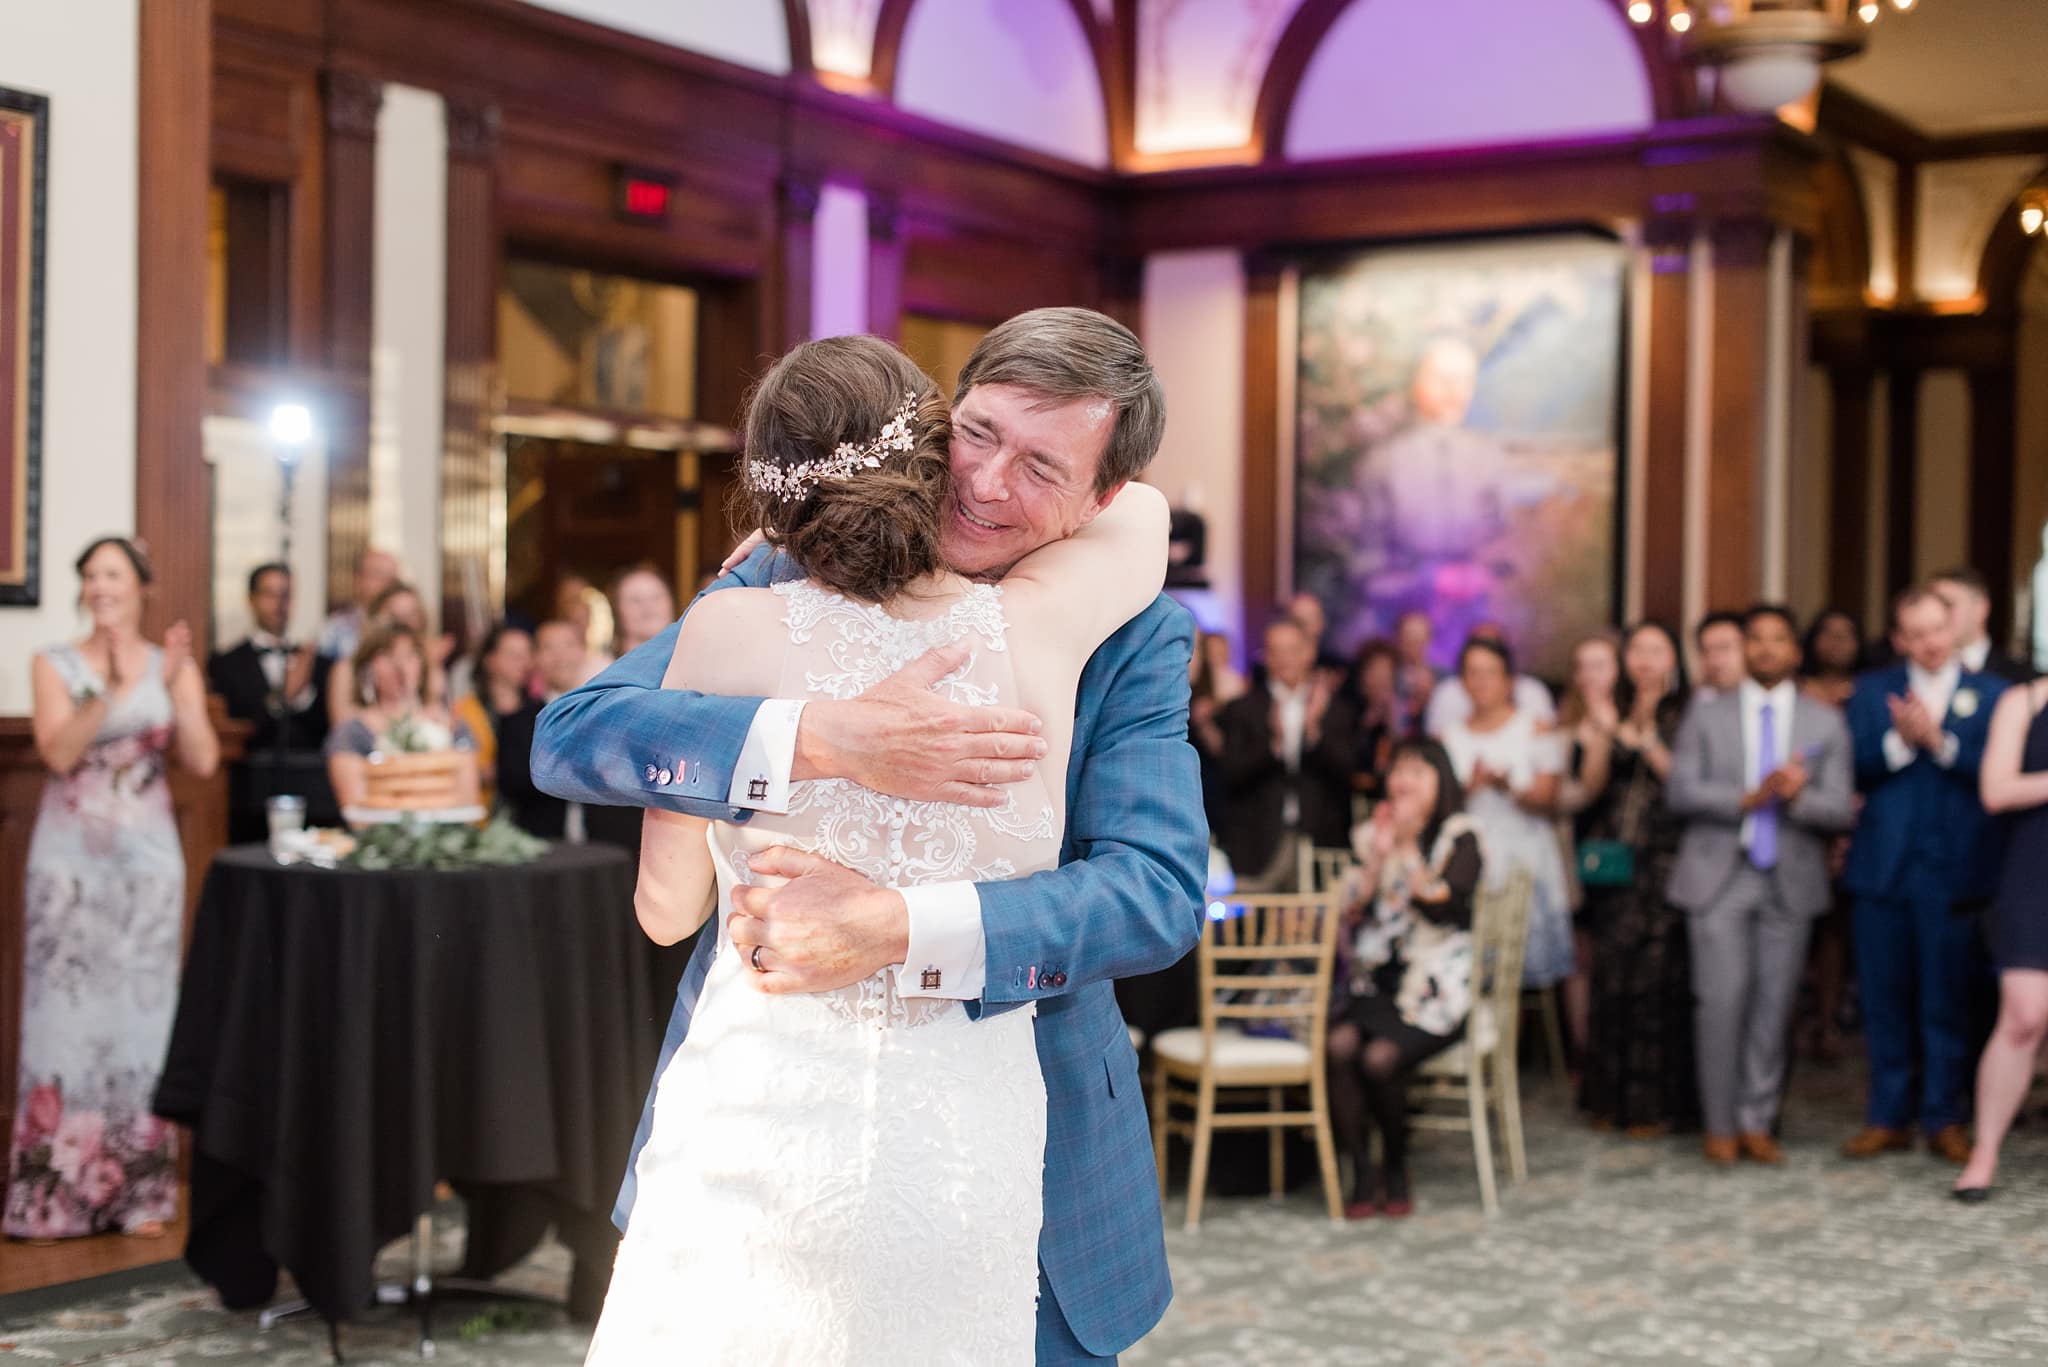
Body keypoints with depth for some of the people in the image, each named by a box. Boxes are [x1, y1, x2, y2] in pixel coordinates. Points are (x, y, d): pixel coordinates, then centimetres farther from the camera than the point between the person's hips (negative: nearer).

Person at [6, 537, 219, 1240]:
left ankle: (138, 1191, 10)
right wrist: (116, 688, -22)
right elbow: (58, 752, -13)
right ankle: (56, 1193, 5)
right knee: (67, 1011, -2)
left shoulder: (173, 664, 5)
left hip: (147, 858, 1)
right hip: (70, 856, -1)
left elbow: (202, 761, -4)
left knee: (141, 1011, 3)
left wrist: (175, 684, -15)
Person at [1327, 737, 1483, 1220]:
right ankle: (1362, 1174, -16)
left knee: (1380, 1057, -29)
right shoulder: (1371, 834, 15)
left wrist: (1408, 850, -19)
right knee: (1339, 1046, -27)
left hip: (1435, 985, -4)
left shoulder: (1459, 837, 3)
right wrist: (1378, 855, -6)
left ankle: (1395, 1170, -3)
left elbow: (1443, 905, -14)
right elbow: (1352, 908, 4)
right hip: (1374, 979, 4)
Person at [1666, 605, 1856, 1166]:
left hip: (1789, 881, 1)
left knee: (1774, 1005, 2)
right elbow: (1680, 791, -2)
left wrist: (1798, 797, -19)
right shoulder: (1706, 713, 7)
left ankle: (1757, 1124, 13)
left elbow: (1841, 809, 2)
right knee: (1722, 1000, -8)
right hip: (1719, 875, -1)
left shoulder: (1825, 723, 8)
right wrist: (1748, 799, -15)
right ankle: (1721, 1126, 4)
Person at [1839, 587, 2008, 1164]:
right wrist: (1900, 741, -17)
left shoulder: (1991, 694, 5)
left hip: (1954, 872, -2)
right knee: (1885, 1000, 7)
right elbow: (1853, 769, -1)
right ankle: (1889, 1117, 17)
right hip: (1883, 871, 2)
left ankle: (1945, 1119, 12)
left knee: (1947, 1002, 2)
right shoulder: (1872, 692, 10)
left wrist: (1939, 740, -19)